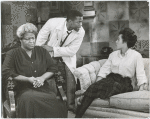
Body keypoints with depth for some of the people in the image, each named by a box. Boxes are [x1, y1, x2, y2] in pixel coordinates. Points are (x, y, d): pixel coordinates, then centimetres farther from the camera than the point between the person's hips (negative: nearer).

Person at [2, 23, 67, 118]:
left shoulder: (42, 51, 19)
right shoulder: (13, 54, 7)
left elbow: (53, 69, 16)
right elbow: (6, 73, -4)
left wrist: (42, 78, -6)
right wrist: (28, 79, -10)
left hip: (43, 87, 3)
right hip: (24, 89, -2)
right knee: (29, 99, -39)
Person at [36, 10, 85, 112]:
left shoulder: (80, 32, -25)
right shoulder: (52, 23, -29)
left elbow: (71, 51, -21)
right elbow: (40, 41, -14)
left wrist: (53, 49, -28)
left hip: (67, 54, 1)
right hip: (49, 53, -1)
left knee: (71, 76, -9)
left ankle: (71, 105, 9)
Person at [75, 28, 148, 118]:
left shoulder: (136, 56, 7)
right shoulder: (113, 54, 20)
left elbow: (140, 74, 1)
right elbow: (104, 69, 12)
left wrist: (142, 86, -16)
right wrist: (97, 82, -4)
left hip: (124, 83, -3)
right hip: (110, 79, 3)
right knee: (93, 87, -28)